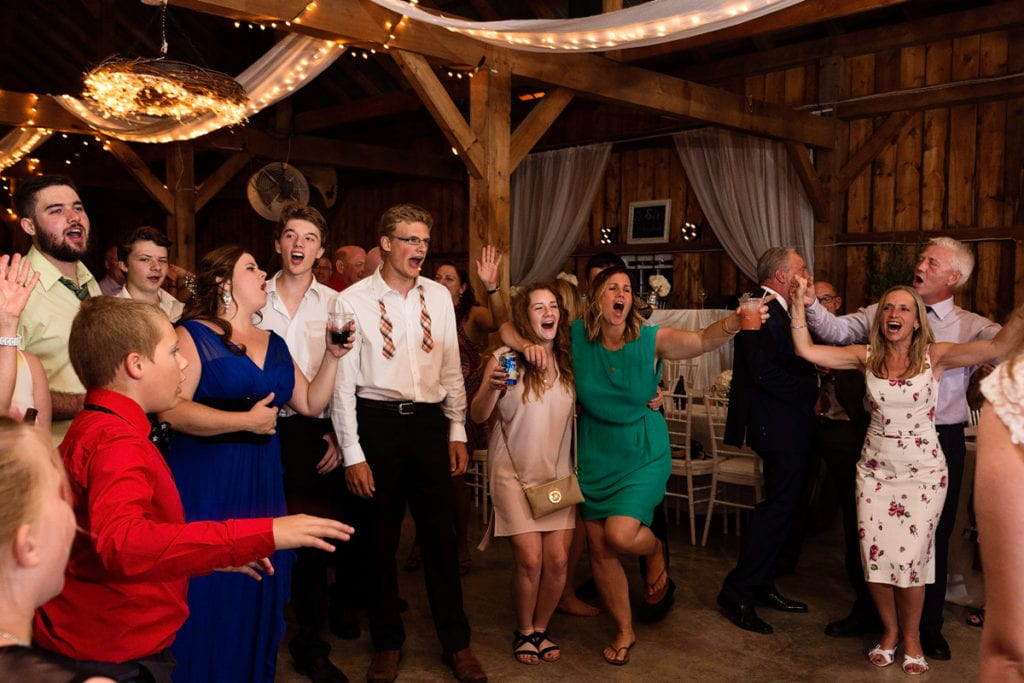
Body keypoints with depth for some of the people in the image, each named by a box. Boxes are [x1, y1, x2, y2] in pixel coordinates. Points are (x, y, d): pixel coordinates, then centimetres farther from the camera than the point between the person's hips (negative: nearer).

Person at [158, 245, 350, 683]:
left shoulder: (274, 344, 14)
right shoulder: (194, 334, -5)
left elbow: (310, 403, 14)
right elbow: (172, 409, -17)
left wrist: (333, 356, 4)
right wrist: (246, 421, -19)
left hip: (261, 483, 6)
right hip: (205, 484, -6)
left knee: (257, 596, 12)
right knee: (208, 598, 1)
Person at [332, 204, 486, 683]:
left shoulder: (439, 297, 4)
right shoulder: (353, 301, -7)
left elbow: (451, 369, 10)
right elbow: (342, 382, -7)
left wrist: (457, 431, 7)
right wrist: (353, 454, -8)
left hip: (429, 421, 3)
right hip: (377, 421, -3)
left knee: (440, 533, 9)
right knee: (381, 536, 10)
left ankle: (456, 643, 25)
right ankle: (387, 642, 30)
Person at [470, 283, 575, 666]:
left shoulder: (568, 361, 4)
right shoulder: (504, 357, -7)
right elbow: (477, 416, -10)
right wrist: (492, 386, -28)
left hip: (559, 473, 3)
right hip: (514, 473, -3)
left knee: (558, 560, -1)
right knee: (530, 560, -7)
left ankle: (541, 629, 24)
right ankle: (524, 632, 19)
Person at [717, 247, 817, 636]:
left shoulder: (778, 312, 17)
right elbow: (765, 372, -23)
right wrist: (809, 394, -13)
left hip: (788, 428, 11)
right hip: (781, 428, -11)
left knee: (779, 508, 15)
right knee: (778, 508, -8)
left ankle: (762, 587, 26)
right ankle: (737, 593, 0)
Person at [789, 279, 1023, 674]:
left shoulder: (935, 356, -7)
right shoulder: (867, 357, -1)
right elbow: (805, 350, -7)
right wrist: (799, 301, -13)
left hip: (923, 472, -2)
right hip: (876, 469, 2)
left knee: (910, 559, -4)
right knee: (874, 557, 2)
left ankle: (912, 636, 23)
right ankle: (889, 630, 28)